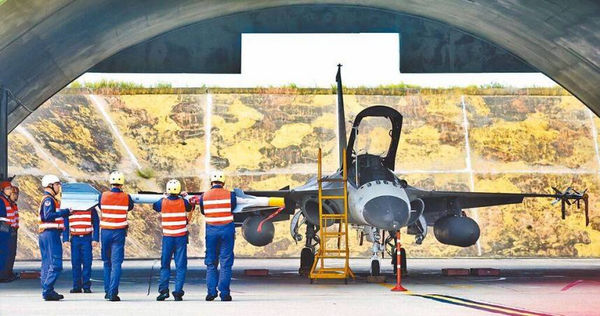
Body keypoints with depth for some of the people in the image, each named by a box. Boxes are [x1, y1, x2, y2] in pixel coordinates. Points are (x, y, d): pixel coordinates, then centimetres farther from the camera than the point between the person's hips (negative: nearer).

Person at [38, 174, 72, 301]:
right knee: (55, 264, -12)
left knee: (47, 263, 10)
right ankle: (47, 290, -14)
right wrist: (65, 212, -21)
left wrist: (66, 212, 17)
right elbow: (48, 216, -23)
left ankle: (47, 291, 13)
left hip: (45, 234, 11)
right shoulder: (48, 199, -11)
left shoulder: (49, 199, 20)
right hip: (51, 233, -11)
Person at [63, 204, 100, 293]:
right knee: (75, 263, 2)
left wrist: (95, 239, -4)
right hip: (75, 238, 2)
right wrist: (66, 239, 1)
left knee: (87, 262, -3)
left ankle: (86, 286, 3)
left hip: (87, 239, -2)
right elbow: (65, 225, 11)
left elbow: (96, 224, 4)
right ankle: (77, 286, 8)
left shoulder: (91, 209, 3)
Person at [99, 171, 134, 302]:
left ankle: (107, 291, 20)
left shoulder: (103, 196, -4)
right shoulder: (126, 197, -5)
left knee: (107, 262, 15)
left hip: (105, 232, 2)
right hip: (119, 232, -1)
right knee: (116, 262, -1)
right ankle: (113, 293, -9)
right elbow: (131, 207, 15)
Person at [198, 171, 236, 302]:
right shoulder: (230, 195, -4)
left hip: (211, 230, 1)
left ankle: (211, 291, 6)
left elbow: (203, 212, 12)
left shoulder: (204, 196, 0)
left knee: (211, 263, 11)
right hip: (227, 229, -1)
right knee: (226, 263, 3)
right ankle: (224, 293, 1)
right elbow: (232, 211, 7)